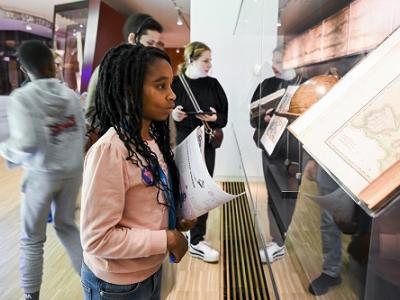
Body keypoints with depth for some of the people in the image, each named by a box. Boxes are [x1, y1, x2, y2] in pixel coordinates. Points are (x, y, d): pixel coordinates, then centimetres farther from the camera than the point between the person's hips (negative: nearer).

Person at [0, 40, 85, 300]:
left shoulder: (22, 97, -12)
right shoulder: (70, 94, 0)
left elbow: (26, 143, -20)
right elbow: (82, 133, 0)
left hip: (43, 174, -4)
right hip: (73, 170, 4)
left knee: (33, 238, 14)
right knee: (66, 224, 23)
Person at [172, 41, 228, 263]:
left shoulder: (213, 85, 5)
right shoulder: (174, 84, -4)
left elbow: (224, 116, 5)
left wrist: (215, 118, -16)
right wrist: (172, 115, -23)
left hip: (205, 145, 3)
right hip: (179, 145, -2)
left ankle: (197, 241, 18)